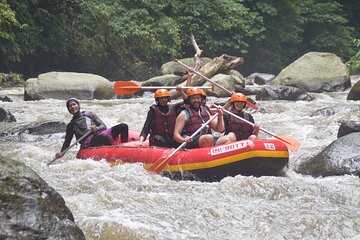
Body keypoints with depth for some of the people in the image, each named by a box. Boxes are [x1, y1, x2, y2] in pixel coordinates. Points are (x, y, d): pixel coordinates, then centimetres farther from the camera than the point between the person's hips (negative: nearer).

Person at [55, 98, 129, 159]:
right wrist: (62, 153, 3)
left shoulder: (89, 114, 21)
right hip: (89, 143, -3)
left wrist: (97, 128, -10)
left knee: (123, 126, -20)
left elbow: (104, 126, 14)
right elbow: (67, 141, 22)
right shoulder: (71, 125, 20)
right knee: (104, 137, -40)